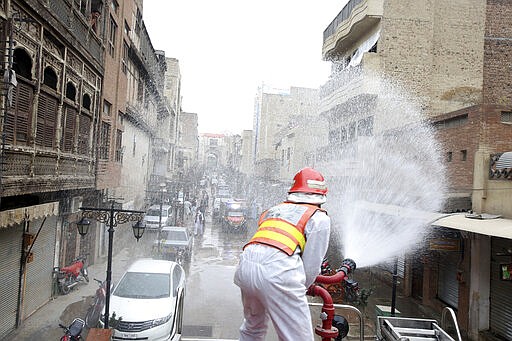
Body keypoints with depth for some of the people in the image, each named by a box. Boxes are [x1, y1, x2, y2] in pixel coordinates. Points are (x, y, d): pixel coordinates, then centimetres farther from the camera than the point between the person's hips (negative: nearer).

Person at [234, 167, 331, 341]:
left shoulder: (273, 209, 28)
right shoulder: (320, 218, 13)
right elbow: (311, 266, 8)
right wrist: (301, 288, 28)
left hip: (246, 264, 7)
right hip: (278, 272, -6)